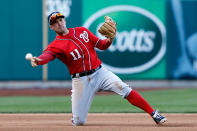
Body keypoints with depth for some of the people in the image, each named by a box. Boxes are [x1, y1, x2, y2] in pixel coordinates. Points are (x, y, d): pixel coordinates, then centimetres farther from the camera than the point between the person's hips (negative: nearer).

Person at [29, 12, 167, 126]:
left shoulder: (82, 31, 9)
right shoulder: (56, 45, -6)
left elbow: (102, 45, 13)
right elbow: (47, 54, -28)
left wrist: (111, 38, -9)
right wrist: (38, 60, -51)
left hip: (100, 73, 2)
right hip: (81, 80, -2)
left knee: (124, 89, -19)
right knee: (78, 122, -6)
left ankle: (154, 114, -13)